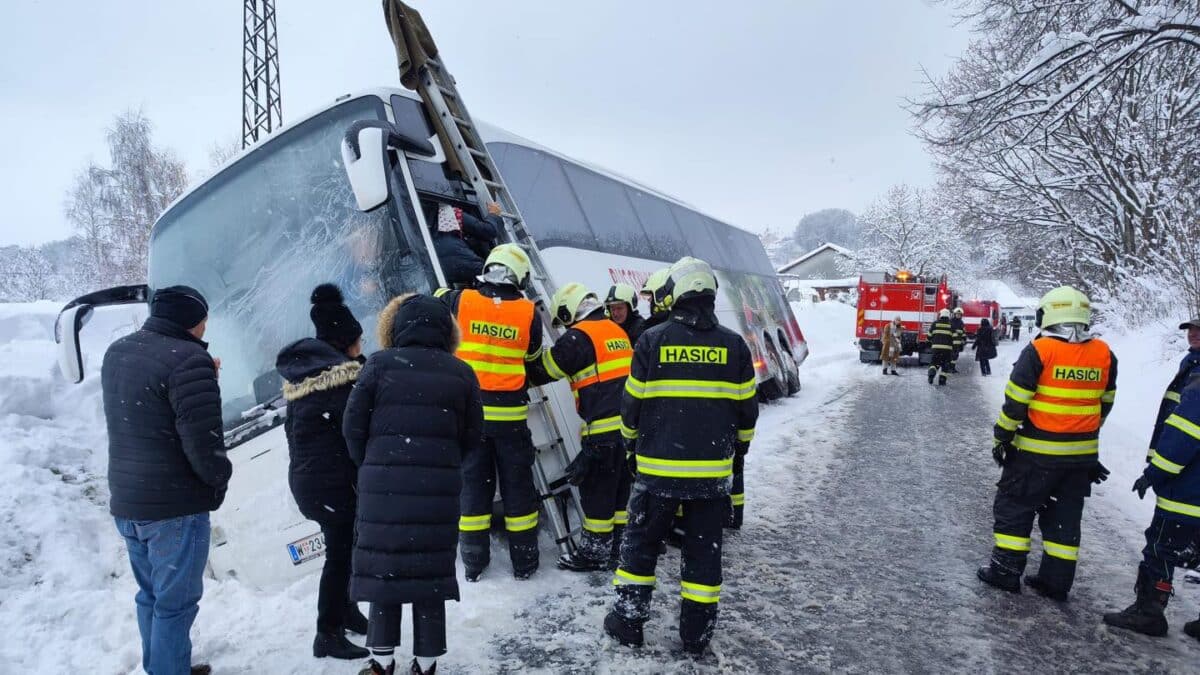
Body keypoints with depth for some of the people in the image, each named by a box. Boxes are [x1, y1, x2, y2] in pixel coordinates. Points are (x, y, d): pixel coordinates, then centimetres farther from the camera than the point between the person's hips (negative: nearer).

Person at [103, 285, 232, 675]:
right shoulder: (187, 359, -21)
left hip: (125, 502, 9)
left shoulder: (117, 352, 7)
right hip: (175, 505, -9)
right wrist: (220, 478, -5)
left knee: (151, 594, 22)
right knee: (175, 602, 3)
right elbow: (202, 439, -24)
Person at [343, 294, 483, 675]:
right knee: (431, 571, 10)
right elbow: (473, 437, 4)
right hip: (439, 490, 1)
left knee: (384, 567, 11)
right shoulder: (461, 373, 4)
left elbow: (353, 426, -2)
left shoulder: (379, 364, -2)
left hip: (383, 486, -1)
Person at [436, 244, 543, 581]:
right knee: (517, 484, 11)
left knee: (473, 483, 11)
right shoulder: (528, 313, -6)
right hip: (509, 413, -1)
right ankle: (524, 561, 21)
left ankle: (474, 561, 19)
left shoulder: (459, 301, -8)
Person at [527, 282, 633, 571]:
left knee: (596, 489, 3)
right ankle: (617, 547, 26)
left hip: (605, 428, -8)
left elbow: (543, 370, -2)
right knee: (620, 488, 17)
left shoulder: (579, 336, -9)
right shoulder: (617, 331, 16)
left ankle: (594, 552, 12)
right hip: (630, 425, 8)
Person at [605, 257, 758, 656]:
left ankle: (628, 623, 21)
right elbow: (747, 410, 6)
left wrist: (633, 440, 18)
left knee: (640, 544, 13)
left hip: (659, 466, -1)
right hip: (713, 469, 2)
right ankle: (697, 634, 20)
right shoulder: (734, 345, -1)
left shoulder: (652, 340, -8)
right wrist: (738, 449, 22)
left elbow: (633, 405, -1)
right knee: (703, 550, 12)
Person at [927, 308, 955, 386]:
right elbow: (955, 338, 0)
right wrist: (954, 349, 10)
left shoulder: (935, 324, 5)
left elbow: (929, 336, 11)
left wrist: (931, 342, 29)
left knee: (934, 362, 12)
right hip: (947, 348, -1)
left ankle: (932, 373, -14)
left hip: (936, 347, 1)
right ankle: (942, 379, 8)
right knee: (945, 364, 12)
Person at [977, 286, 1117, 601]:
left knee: (1014, 505, 10)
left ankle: (1006, 571, 13)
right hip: (1083, 454, 5)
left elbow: (1016, 401, -13)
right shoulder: (1104, 354, 1)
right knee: (1065, 516, 15)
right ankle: (1057, 581, 21)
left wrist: (1001, 438, -1)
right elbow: (1105, 403, 11)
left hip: (1038, 451, -5)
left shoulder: (1039, 350, -14)